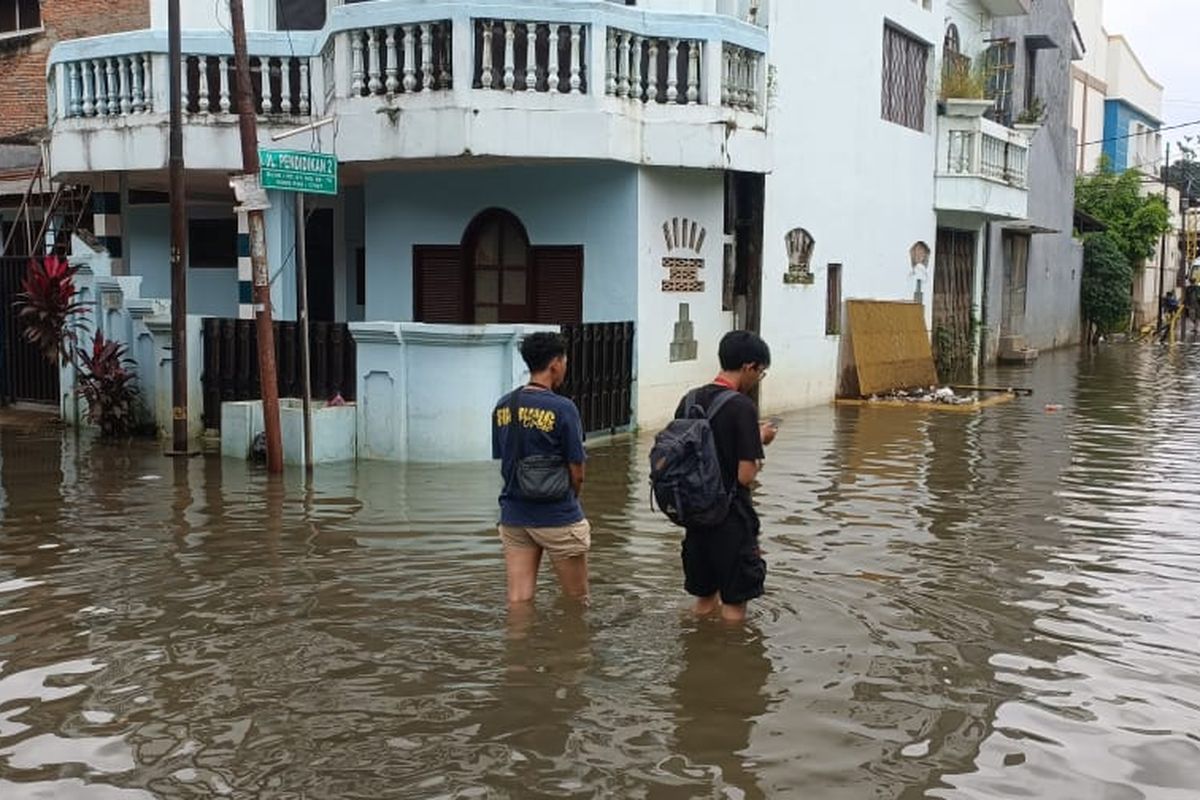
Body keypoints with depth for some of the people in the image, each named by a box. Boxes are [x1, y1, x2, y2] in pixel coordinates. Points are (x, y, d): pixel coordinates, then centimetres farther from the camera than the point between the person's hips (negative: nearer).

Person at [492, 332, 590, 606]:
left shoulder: (503, 406, 2)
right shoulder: (562, 408, -14)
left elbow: (502, 461, 8)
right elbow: (576, 473, -9)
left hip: (513, 516, 5)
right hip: (557, 518, -5)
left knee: (518, 601, 8)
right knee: (576, 601, 12)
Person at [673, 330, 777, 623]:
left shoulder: (689, 400, 3)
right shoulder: (742, 407, -17)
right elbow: (746, 476, -21)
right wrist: (760, 440, -3)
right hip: (731, 521, -7)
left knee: (703, 597, 20)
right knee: (734, 606, 7)